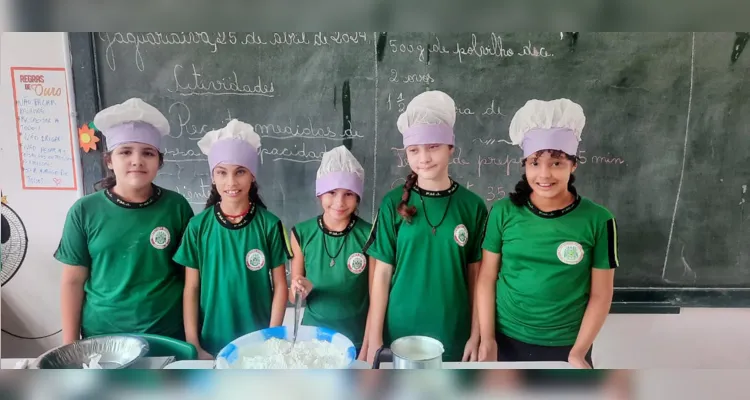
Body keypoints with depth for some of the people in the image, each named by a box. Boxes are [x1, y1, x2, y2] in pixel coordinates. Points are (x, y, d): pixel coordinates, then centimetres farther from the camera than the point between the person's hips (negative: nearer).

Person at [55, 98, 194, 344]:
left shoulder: (176, 206, -6)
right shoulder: (84, 211, -5)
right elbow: (73, 281, 0)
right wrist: (70, 344, 2)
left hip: (169, 334, 0)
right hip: (102, 336, 1)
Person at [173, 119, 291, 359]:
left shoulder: (269, 224, -9)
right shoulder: (198, 226, -6)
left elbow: (280, 285, -4)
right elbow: (191, 289, -2)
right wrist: (193, 345, -5)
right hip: (211, 342, 1)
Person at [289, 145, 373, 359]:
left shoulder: (368, 235, -14)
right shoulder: (301, 233, -9)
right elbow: (293, 298, 1)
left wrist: (366, 349, -7)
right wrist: (300, 291, -20)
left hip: (356, 339, -1)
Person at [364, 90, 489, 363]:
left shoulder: (472, 206, -5)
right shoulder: (393, 204, -6)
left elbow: (476, 276, 1)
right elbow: (382, 274, -4)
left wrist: (476, 335, 1)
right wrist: (374, 339, -3)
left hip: (453, 336, 1)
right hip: (399, 333, 0)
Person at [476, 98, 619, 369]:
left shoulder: (597, 220, -9)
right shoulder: (503, 212, -7)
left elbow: (601, 294, -4)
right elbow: (486, 279, -3)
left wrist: (578, 352, -9)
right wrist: (487, 340, -7)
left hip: (565, 347, -1)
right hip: (506, 342, 1)